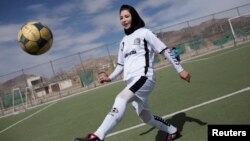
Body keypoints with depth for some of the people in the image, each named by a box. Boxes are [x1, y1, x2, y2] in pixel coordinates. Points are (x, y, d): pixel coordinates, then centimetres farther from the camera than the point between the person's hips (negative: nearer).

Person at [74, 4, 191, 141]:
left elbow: (165, 50, 1)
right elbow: (121, 65, 25)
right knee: (146, 117, 14)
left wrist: (180, 69, -2)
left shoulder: (144, 33, 2)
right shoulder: (124, 42, 19)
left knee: (120, 99, -32)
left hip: (144, 77, -7)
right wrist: (109, 78, 10)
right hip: (131, 82, 7)